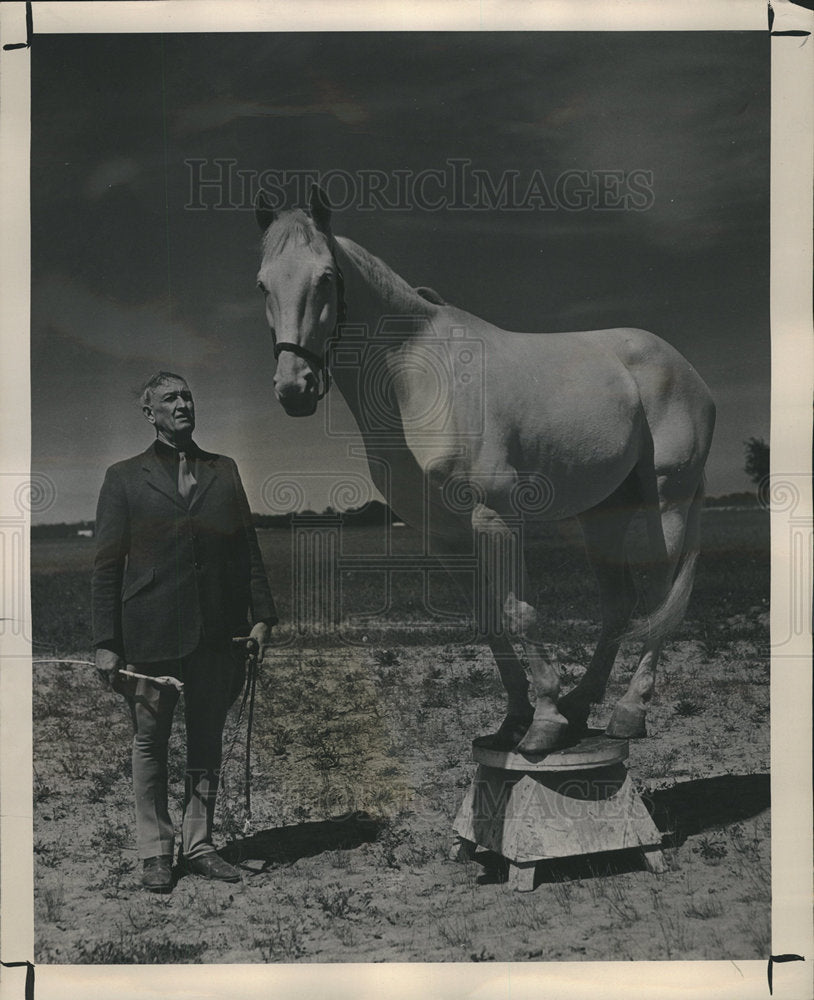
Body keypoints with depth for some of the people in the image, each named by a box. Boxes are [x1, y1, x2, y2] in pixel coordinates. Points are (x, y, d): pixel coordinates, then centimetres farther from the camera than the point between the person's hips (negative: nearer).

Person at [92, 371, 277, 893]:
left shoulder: (225, 471, 13)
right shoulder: (124, 478, 6)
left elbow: (249, 550, 12)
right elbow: (107, 566, 2)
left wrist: (261, 615, 3)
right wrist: (107, 642, -3)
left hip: (217, 633, 2)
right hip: (151, 633, -2)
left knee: (208, 743, 10)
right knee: (150, 742, 6)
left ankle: (199, 844, 22)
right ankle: (156, 850, 19)